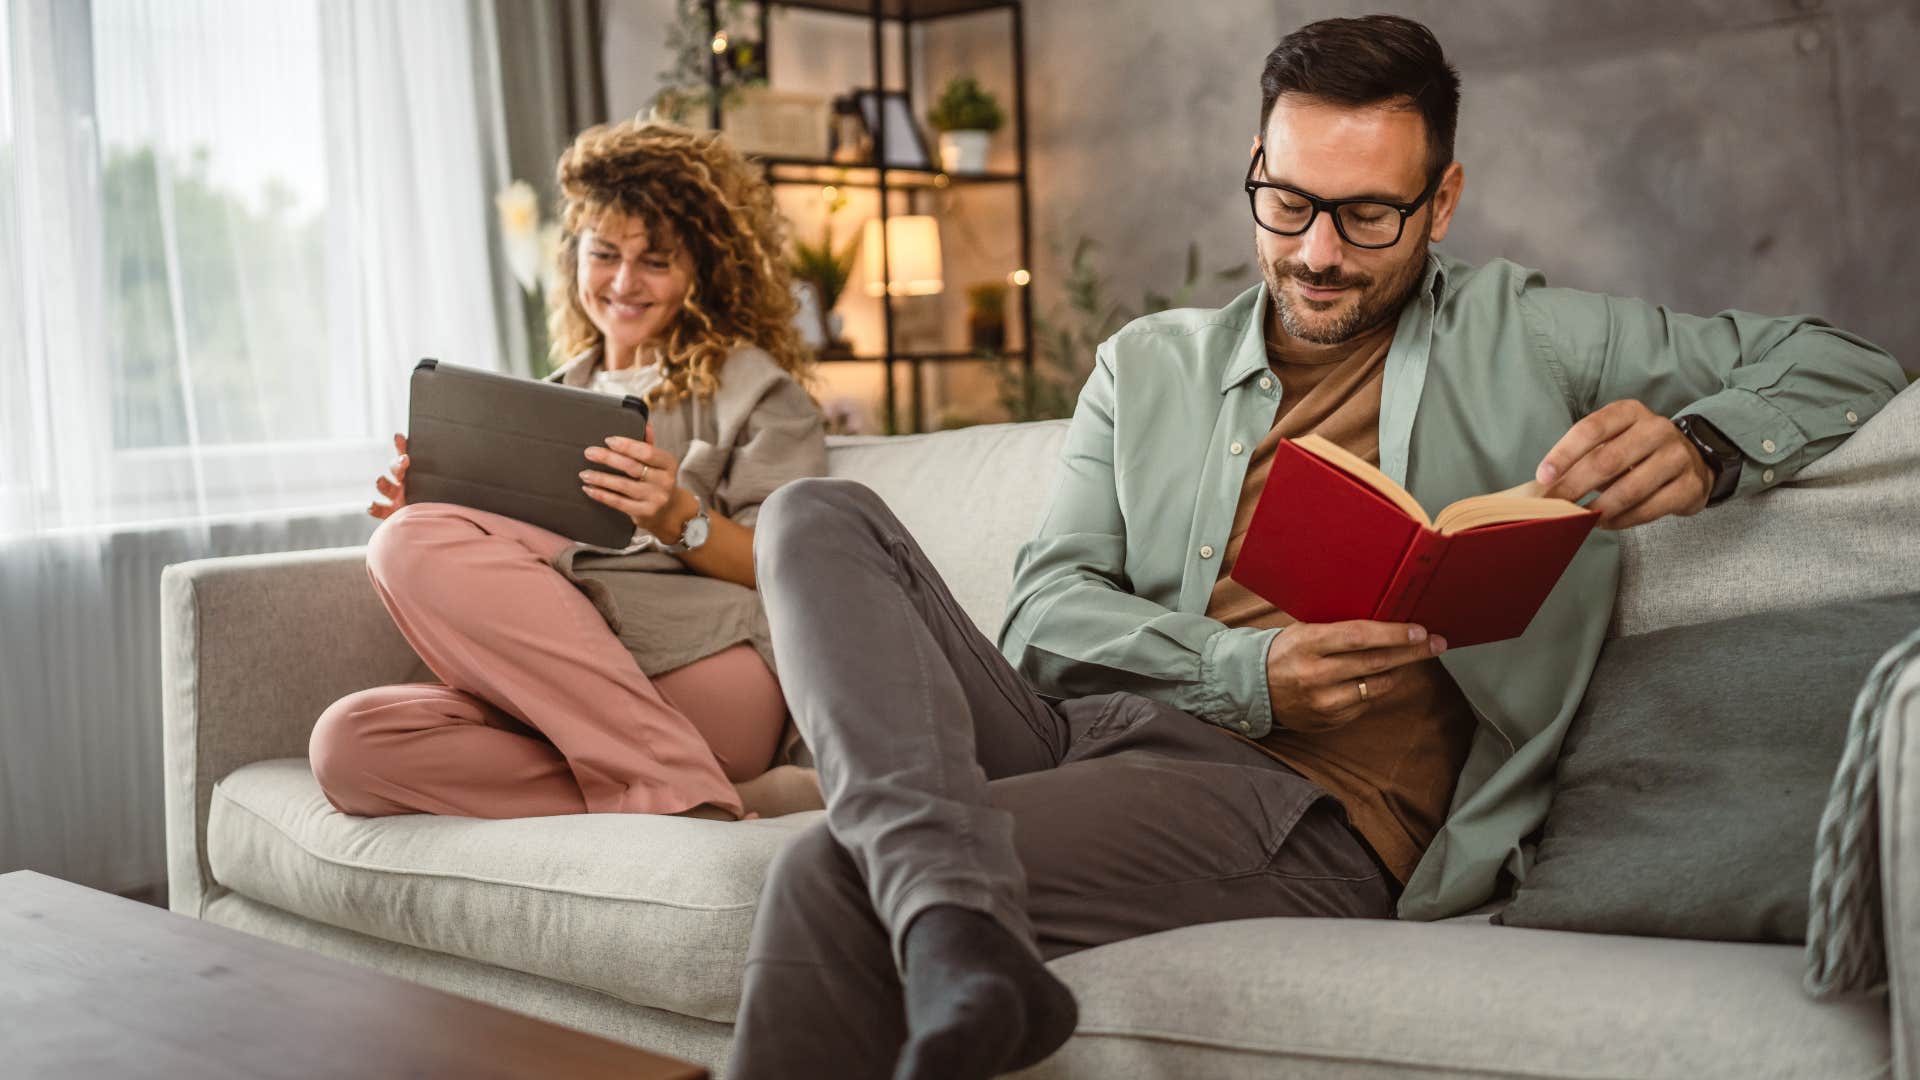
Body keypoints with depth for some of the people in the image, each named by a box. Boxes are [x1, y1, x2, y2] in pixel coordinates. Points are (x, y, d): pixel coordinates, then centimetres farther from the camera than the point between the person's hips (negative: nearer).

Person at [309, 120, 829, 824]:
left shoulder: (752, 387, 17)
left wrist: (681, 520, -15)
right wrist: (435, 499, 7)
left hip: (709, 674, -5)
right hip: (566, 697, 5)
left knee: (414, 541, -24)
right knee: (348, 743, -27)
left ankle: (678, 790, -31)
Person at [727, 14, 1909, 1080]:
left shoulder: (1524, 340, 13)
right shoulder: (1148, 366, 20)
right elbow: (1045, 610, 8)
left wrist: (1700, 448, -10)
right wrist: (1239, 672, -13)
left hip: (1316, 812, -5)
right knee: (820, 520, -22)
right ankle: (953, 920, -39)